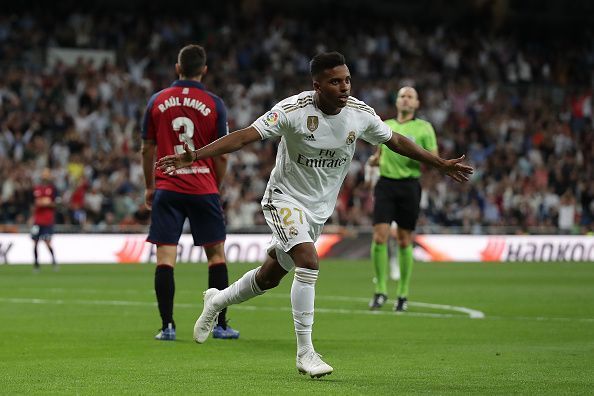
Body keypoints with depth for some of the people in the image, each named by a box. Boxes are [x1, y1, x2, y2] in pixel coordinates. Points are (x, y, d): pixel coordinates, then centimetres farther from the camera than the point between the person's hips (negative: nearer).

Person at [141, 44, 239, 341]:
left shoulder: (157, 101, 4)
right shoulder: (213, 104, -1)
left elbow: (147, 150, 8)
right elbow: (221, 154, 0)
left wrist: (149, 187, 18)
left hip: (167, 190, 1)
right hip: (203, 189, -1)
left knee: (165, 257, 0)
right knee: (216, 253, 9)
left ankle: (167, 326, -6)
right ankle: (220, 325, 9)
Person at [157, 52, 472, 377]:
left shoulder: (360, 113, -8)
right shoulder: (293, 110, -22)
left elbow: (395, 141, 8)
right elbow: (246, 135, -25)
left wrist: (441, 164, 13)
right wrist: (194, 156, -35)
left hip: (319, 209, 6)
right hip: (285, 198, -5)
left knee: (270, 276, 14)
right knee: (308, 262, -26)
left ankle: (217, 301, 43)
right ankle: (305, 353, -18)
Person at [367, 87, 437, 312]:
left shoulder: (424, 128, 4)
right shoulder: (385, 126, 14)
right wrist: (374, 160, 1)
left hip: (409, 186, -2)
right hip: (386, 184, 2)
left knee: (404, 241, 2)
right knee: (380, 237, -10)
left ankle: (403, 294, 13)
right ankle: (380, 290, 0)